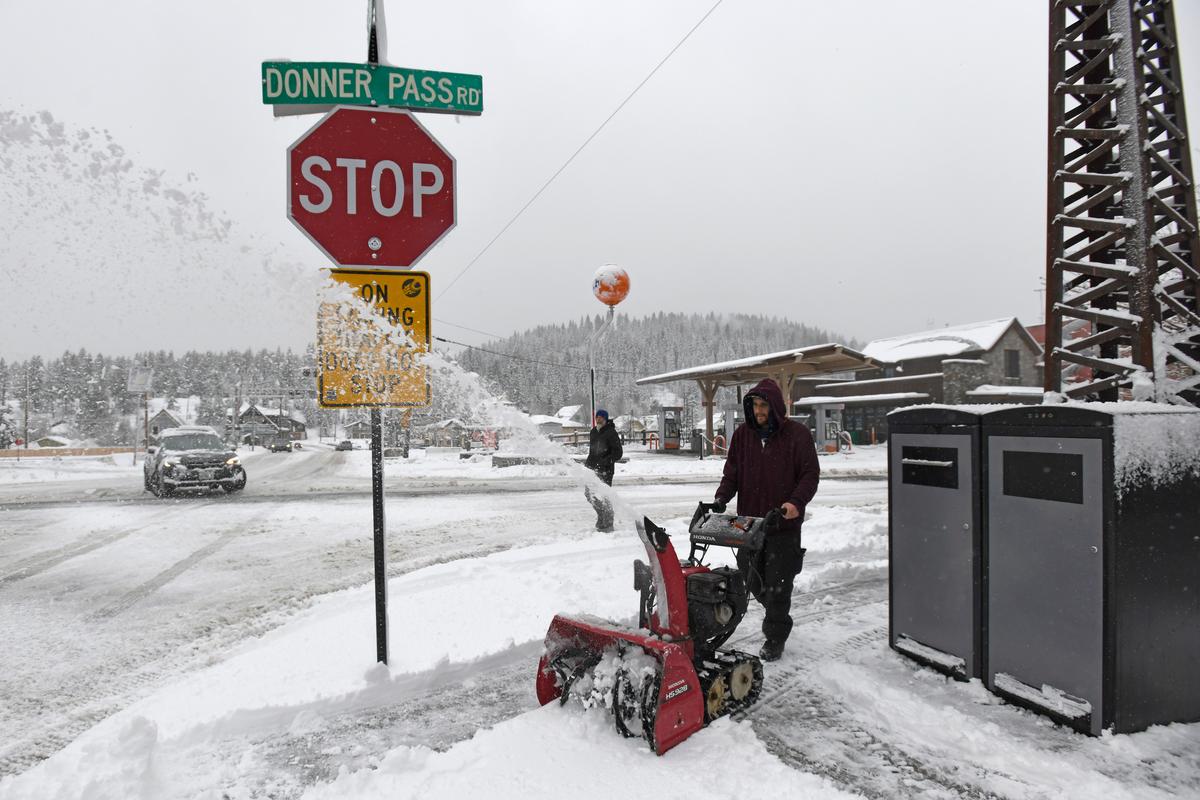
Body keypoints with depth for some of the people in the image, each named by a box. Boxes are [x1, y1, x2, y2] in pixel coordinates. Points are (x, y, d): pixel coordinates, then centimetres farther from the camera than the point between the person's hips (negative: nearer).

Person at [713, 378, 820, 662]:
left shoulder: (797, 434, -5)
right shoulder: (743, 434, 6)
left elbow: (810, 473, -6)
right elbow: (732, 471, 7)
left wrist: (797, 502, -22)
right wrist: (722, 497, -10)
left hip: (784, 523, -4)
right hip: (749, 521, 5)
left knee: (778, 584, 0)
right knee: (752, 578, 15)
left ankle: (775, 639, 15)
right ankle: (776, 615, 42)